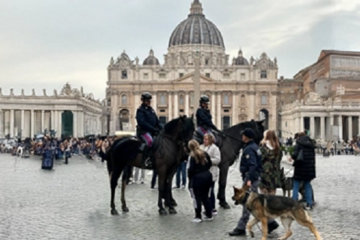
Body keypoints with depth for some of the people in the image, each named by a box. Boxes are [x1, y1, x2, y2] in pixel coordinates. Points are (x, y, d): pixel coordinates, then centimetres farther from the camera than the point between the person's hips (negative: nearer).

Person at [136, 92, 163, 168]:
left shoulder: (151, 110, 18)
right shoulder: (140, 110, -6)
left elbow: (157, 121, 19)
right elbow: (142, 123, -18)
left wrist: (162, 129, 1)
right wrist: (154, 129, -23)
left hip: (153, 132, 9)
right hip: (143, 131, -8)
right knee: (150, 141, -35)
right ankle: (145, 160, -31)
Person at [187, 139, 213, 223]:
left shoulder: (192, 157, -15)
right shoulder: (205, 154, 3)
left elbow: (191, 169, -15)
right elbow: (209, 164, 11)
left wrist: (190, 178, -2)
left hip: (197, 178, -6)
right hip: (207, 176, 6)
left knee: (197, 197, 5)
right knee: (205, 196, 17)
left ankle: (198, 217, 8)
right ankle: (209, 215, 21)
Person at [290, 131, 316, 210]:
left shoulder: (298, 143, -7)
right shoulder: (311, 144, 10)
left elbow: (295, 153, -15)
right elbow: (313, 156, 13)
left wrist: (292, 157, 4)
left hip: (300, 167, -5)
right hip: (310, 168, 5)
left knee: (296, 185, 2)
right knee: (307, 185, 13)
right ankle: (309, 204, 12)